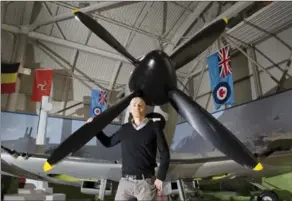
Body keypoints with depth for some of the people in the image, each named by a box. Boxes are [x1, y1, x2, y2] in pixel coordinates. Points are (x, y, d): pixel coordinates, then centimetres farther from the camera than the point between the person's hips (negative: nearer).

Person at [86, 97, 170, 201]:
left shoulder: (154, 127, -1)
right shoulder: (125, 128, 8)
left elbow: (164, 153, -1)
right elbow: (108, 142, 22)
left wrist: (160, 178, -9)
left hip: (146, 183, -3)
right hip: (125, 182, 3)